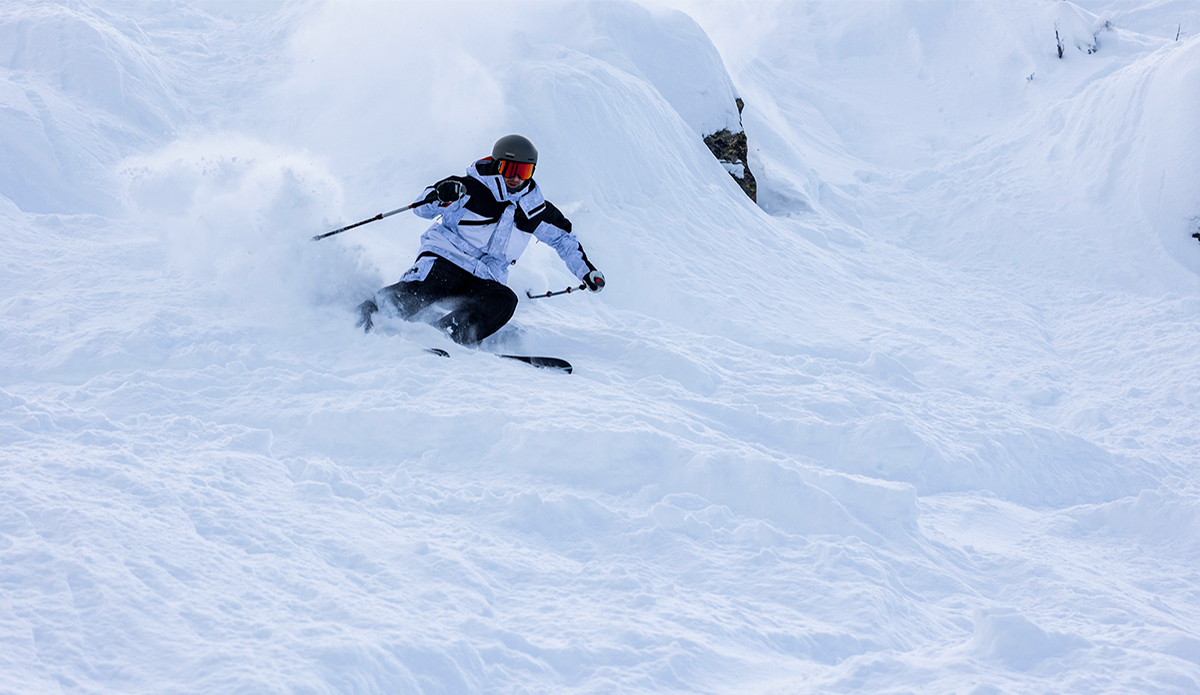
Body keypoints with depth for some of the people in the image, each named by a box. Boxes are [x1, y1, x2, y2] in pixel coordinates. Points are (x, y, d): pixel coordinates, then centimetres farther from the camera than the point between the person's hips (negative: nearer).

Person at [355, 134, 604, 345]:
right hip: (444, 260, -4)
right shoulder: (472, 189, -7)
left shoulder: (534, 209, 8)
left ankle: (446, 335, -43)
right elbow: (423, 207, -13)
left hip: (484, 280, 4)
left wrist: (586, 270, 22)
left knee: (504, 302, -30)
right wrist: (441, 197, -36)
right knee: (416, 293, -34)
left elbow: (563, 236, 25)